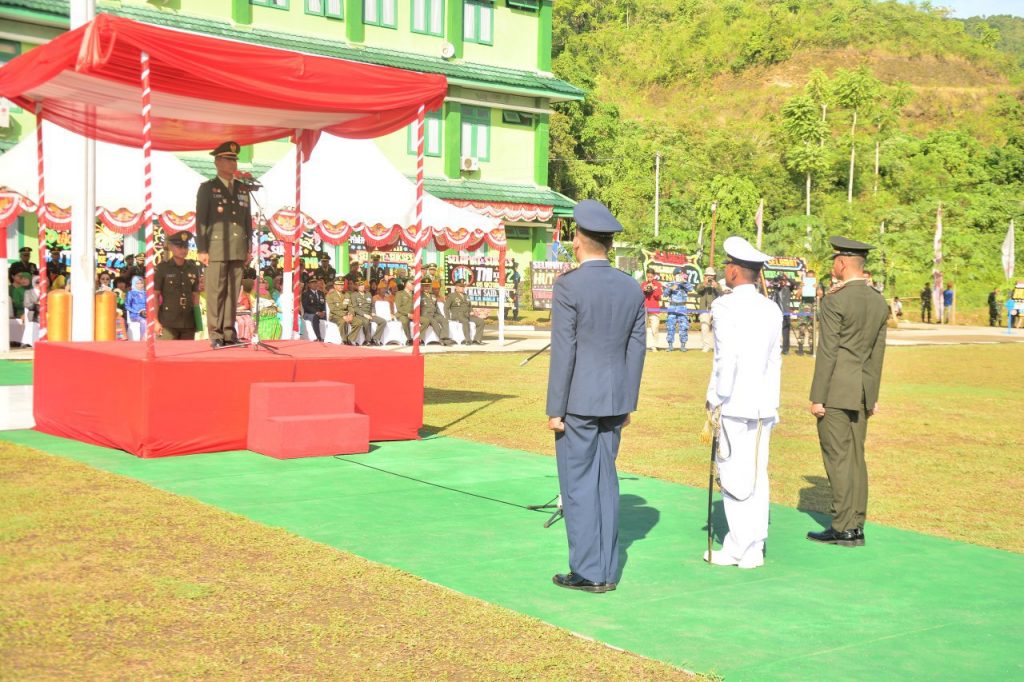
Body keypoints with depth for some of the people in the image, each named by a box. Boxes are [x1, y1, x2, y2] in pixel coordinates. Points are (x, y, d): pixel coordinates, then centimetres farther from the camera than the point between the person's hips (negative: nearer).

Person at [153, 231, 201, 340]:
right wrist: (156, 321, -5)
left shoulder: (193, 269, 10)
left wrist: (197, 319, 10)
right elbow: (155, 295, 0)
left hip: (188, 323, 4)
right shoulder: (162, 268, 1)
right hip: (168, 322, -3)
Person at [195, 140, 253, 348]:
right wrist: (202, 249, -7)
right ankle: (216, 335, -2)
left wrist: (249, 247, 11)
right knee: (215, 293, -5)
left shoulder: (243, 189, 17)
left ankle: (229, 333, 9)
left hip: (238, 250, 4)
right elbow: (200, 220, 0)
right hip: (216, 248, -4)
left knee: (233, 293, 4)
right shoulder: (207, 188, 5)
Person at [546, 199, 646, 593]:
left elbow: (563, 352, -15)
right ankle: (607, 571, 17)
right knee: (605, 482, 13)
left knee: (578, 486, 2)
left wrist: (555, 410, -10)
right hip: (614, 400, 6)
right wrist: (627, 404, 15)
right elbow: (636, 351, 7)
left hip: (577, 401, -6)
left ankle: (587, 573, 6)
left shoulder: (568, 287, -14)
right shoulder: (632, 288, 4)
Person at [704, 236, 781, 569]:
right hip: (764, 405, 7)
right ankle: (752, 546, 17)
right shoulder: (772, 309, 9)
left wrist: (716, 400, -8)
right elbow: (775, 361, 11)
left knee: (735, 478, 0)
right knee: (757, 476, 10)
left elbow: (725, 359, -17)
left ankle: (744, 550, 4)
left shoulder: (726, 307, -10)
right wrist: (772, 403, 16)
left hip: (734, 405, -7)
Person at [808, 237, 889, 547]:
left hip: (836, 392, -7)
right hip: (862, 391, 7)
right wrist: (872, 396, 19)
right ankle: (856, 526, 16)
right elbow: (877, 353, 13)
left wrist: (817, 398, -11)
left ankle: (844, 529, 0)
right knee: (855, 457, 11)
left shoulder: (834, 302, -14)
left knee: (838, 457, -3)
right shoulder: (879, 302, 9)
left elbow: (827, 353, -15)